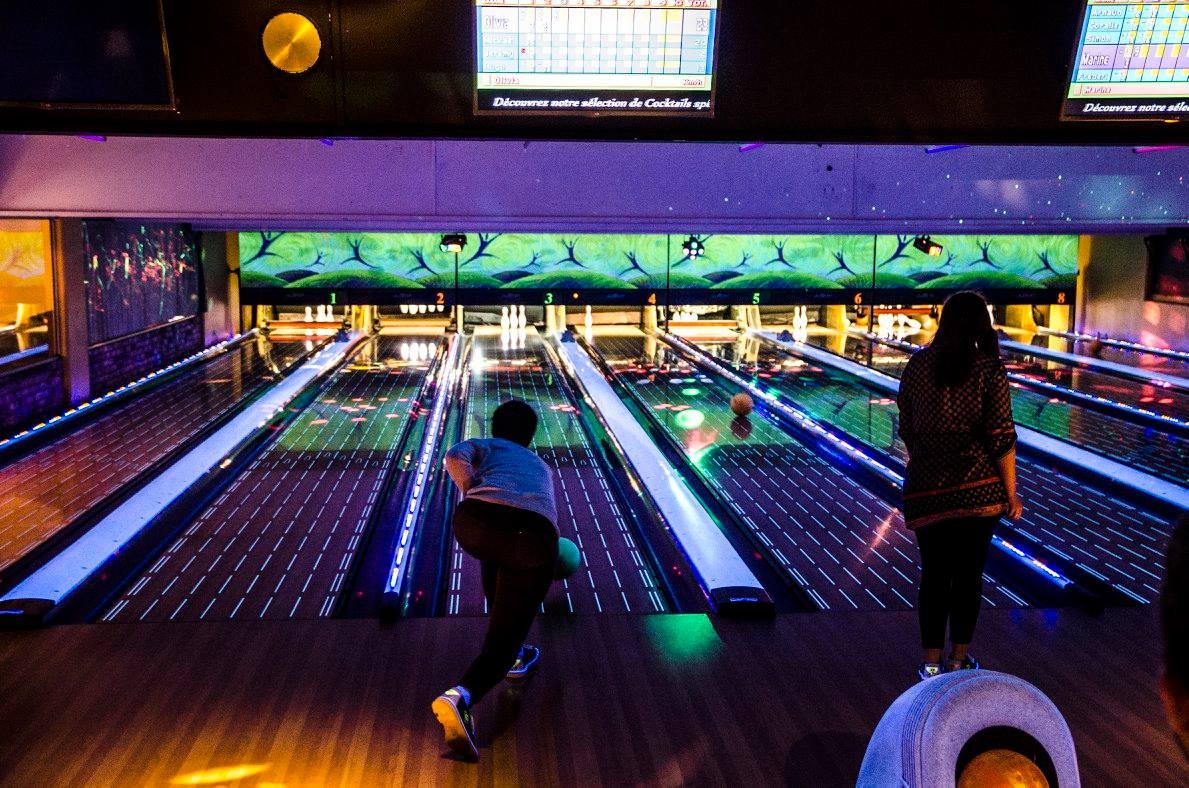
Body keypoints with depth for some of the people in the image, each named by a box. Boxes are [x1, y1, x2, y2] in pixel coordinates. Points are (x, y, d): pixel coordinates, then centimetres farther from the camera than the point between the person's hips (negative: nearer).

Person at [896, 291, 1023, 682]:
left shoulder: (917, 365, 1)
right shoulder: (988, 370, -7)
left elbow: (907, 431, 7)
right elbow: (1001, 438, -8)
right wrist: (1011, 493, 0)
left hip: (927, 488, 2)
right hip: (979, 488, -2)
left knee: (934, 575, 11)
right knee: (969, 574, 11)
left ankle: (931, 663, 15)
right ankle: (959, 659, 21)